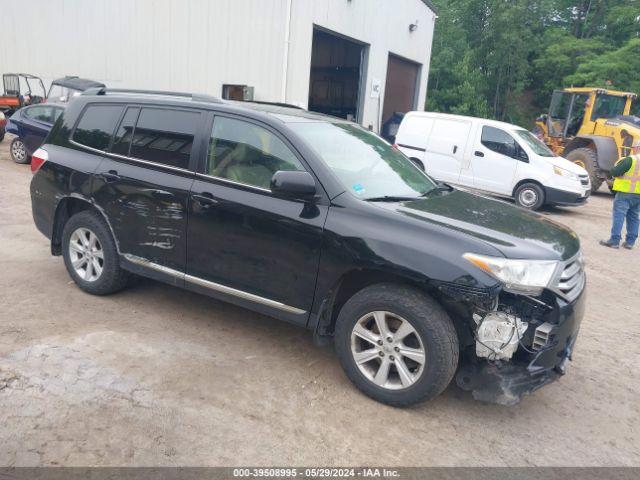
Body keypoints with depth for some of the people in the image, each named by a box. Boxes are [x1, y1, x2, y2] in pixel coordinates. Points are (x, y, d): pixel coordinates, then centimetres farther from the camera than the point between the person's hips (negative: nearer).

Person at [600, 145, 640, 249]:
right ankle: (630, 242, 15)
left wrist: (612, 171, 3)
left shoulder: (630, 160, -13)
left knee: (619, 216, -5)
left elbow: (615, 172, -17)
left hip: (626, 192, -7)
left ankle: (614, 241, -7)